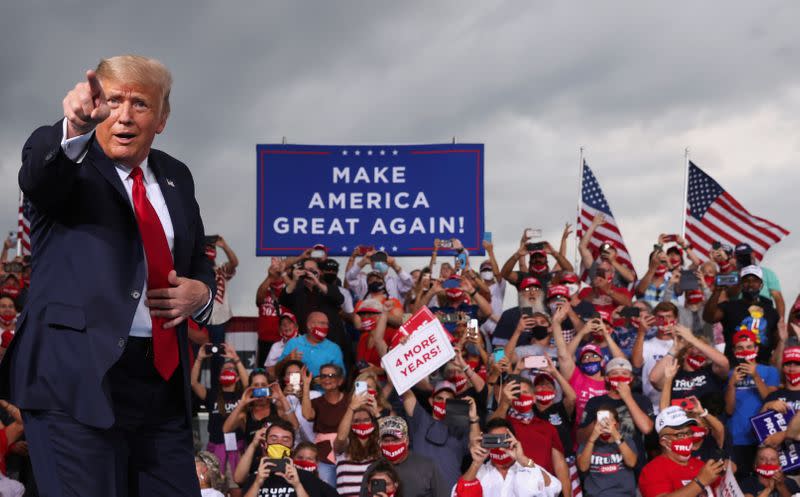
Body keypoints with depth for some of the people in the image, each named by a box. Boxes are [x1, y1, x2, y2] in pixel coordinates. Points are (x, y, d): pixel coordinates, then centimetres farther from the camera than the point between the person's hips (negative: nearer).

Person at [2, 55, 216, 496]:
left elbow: (199, 264, 26)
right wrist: (74, 127, -46)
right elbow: (36, 176, -25)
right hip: (79, 378, -5)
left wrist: (200, 292, 2)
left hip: (162, 378, 5)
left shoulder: (175, 178, 16)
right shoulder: (64, 161, -1)